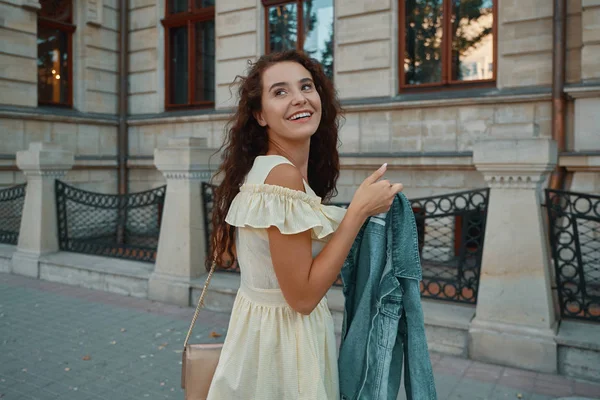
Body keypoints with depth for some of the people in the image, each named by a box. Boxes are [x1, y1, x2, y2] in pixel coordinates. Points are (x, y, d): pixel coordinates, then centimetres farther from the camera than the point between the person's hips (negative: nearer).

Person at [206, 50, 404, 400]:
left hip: (262, 323, 9)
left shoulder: (261, 168, 1)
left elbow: (226, 251, 8)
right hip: (281, 339, -9)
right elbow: (302, 295, -24)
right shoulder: (282, 175, -26)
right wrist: (360, 209, -22)